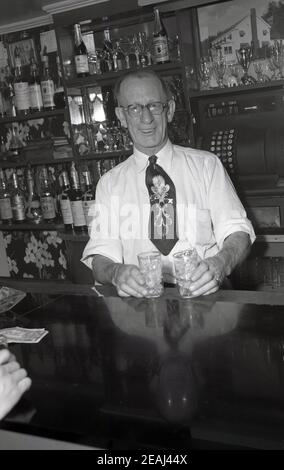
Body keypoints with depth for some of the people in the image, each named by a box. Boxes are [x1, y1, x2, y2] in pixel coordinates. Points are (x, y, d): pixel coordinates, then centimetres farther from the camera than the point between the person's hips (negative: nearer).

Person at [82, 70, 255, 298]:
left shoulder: (206, 165, 7)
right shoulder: (110, 183, 10)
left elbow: (238, 232, 0)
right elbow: (100, 257, 1)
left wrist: (220, 263, -24)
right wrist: (116, 272, -24)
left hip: (202, 296, 0)